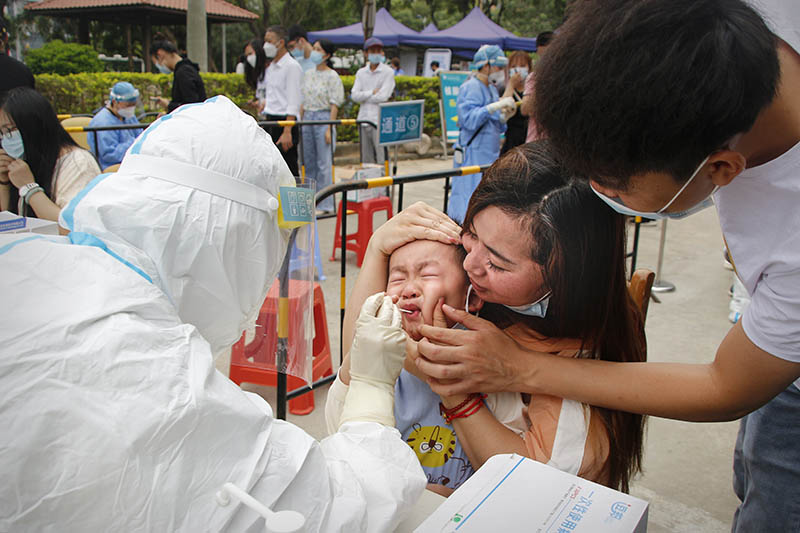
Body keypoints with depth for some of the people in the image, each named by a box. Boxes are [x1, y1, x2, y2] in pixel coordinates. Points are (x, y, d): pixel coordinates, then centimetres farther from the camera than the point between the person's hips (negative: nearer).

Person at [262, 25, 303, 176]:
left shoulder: (292, 66, -9)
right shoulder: (271, 67, 17)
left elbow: (293, 103, -15)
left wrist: (287, 131, -21)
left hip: (285, 121, -8)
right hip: (270, 121, 8)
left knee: (289, 169, -6)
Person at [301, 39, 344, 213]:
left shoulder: (332, 76, -6)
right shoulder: (308, 75, 13)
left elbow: (334, 105, -9)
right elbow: (303, 101, 17)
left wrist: (329, 129, -15)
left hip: (323, 118, -7)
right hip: (308, 118, 7)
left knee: (324, 163, -4)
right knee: (308, 161, 10)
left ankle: (325, 204, 3)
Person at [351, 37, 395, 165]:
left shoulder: (388, 72, 0)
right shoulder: (361, 73, 13)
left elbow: (383, 97, -10)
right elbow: (354, 96, 1)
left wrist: (364, 96, -2)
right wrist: (372, 92, -8)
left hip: (381, 121, -4)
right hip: (364, 119, 5)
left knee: (382, 158, -7)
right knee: (366, 159, 8)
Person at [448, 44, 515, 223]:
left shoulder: (492, 88, 17)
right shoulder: (470, 88, -10)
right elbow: (469, 119, -23)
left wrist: (504, 115, 0)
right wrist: (495, 106, -26)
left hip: (490, 153, 9)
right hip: (473, 153, -9)